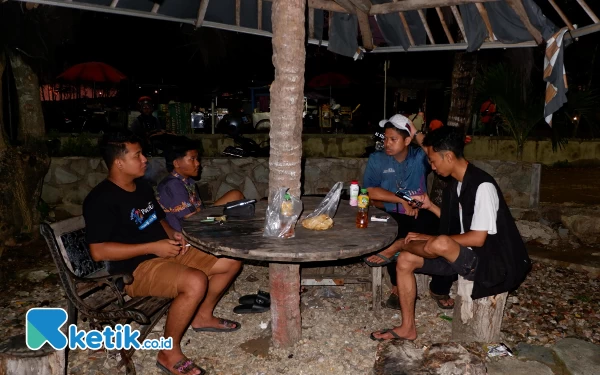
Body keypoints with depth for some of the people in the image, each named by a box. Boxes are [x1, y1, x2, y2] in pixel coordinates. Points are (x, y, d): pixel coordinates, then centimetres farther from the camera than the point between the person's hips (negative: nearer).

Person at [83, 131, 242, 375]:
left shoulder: (143, 188, 11)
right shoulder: (101, 200, -16)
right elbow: (98, 251, -23)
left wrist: (173, 235, 1)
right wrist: (153, 247, -23)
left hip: (166, 253, 9)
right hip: (135, 269, -9)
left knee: (231, 262, 3)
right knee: (196, 282, -36)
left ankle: (202, 316, 21)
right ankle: (169, 353, -16)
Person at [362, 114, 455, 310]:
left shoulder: (420, 156, 3)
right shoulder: (376, 159, 0)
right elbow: (371, 191, -10)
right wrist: (403, 201, -15)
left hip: (421, 213, 1)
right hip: (394, 216, -1)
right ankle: (398, 288, -7)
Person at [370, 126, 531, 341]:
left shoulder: (482, 186, -20)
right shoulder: (456, 185, 6)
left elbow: (478, 238, -22)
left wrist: (431, 239, -18)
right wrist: (431, 207, 6)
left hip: (486, 261, -9)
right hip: (461, 254, 9)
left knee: (440, 244, -37)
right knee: (405, 261, -4)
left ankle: (399, 244, -5)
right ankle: (407, 328, 1)